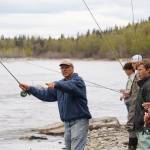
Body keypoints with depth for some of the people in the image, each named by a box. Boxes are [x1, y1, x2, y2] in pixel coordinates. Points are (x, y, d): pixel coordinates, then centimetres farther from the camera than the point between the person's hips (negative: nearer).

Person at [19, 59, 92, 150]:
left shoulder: (78, 81, -8)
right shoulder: (61, 84, 18)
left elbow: (70, 86, -31)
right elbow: (46, 94, 17)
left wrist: (56, 84, -49)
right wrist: (29, 89, 9)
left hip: (79, 121, -9)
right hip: (67, 122, 9)